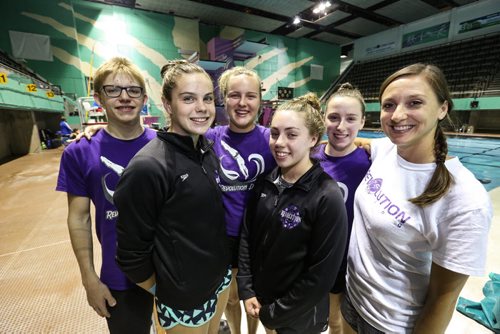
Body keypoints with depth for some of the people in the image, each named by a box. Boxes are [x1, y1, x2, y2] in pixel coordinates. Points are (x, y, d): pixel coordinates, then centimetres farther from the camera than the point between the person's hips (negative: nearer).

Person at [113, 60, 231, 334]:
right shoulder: (148, 167, -27)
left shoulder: (208, 149, -6)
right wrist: (158, 291, -4)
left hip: (221, 274, 6)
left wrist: (222, 266, 11)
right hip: (183, 294, -5)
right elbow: (131, 250, -17)